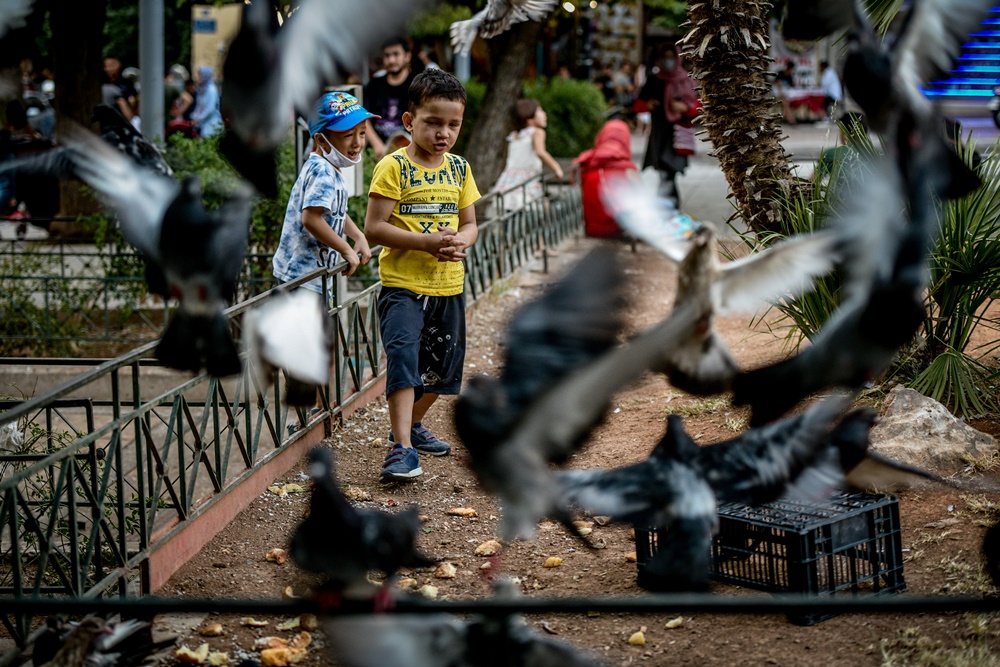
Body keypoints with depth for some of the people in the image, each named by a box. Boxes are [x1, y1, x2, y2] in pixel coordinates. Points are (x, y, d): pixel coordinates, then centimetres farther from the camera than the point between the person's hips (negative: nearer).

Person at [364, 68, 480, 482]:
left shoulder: (459, 169, 8)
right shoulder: (394, 167, -10)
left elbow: (470, 223, 13)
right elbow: (374, 228, -14)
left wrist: (462, 240, -11)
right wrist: (426, 242, -22)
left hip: (449, 286, 6)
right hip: (402, 284, -6)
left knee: (443, 365, 15)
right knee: (403, 356, -20)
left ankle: (412, 425, 38)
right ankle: (401, 448, -21)